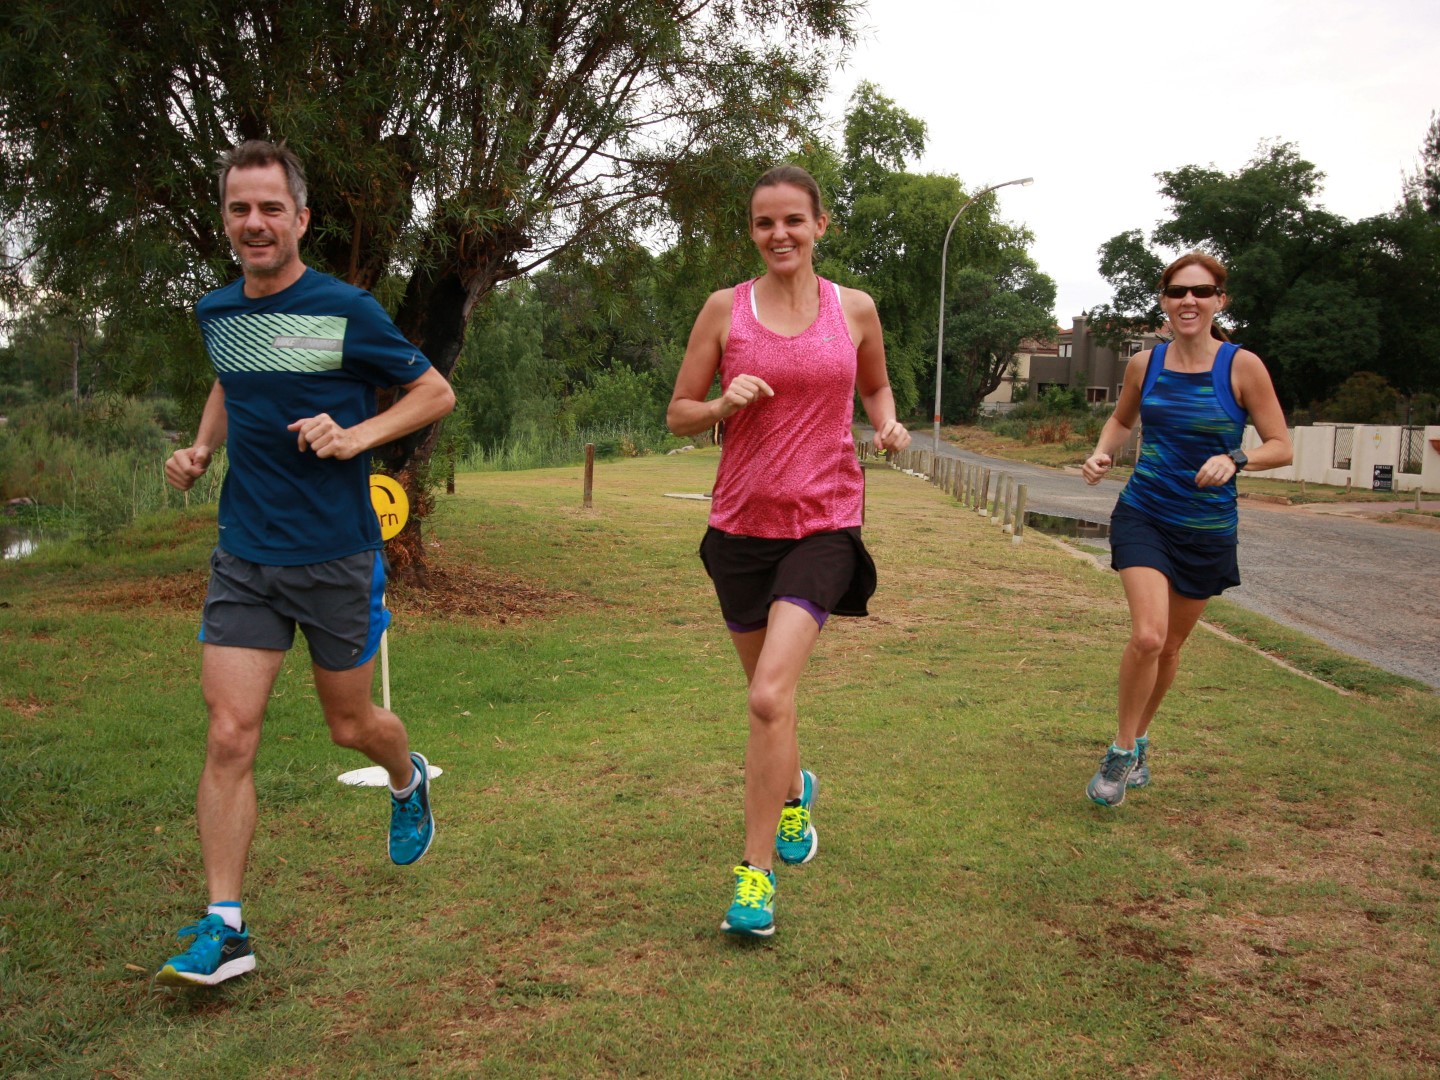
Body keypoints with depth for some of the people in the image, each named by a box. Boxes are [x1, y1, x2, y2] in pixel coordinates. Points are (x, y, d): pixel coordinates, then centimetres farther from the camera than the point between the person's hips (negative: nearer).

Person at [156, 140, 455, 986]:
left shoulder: (345, 310, -9)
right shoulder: (216, 313, 6)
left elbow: (436, 392, -2)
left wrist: (359, 435, -17)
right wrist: (201, 449, 9)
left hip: (338, 556, -3)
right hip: (244, 558, 3)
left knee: (352, 725, 12)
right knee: (230, 736, -6)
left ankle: (409, 782, 48)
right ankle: (225, 926, 3)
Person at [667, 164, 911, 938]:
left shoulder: (855, 310, 3)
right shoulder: (725, 309, 1)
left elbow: (873, 386, 21)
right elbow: (678, 414, 4)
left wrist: (888, 423, -1)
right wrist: (726, 403, -16)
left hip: (823, 524, -2)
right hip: (742, 523, 2)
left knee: (770, 695, -18)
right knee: (767, 693, 16)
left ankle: (756, 873, -5)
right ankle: (794, 789, 49)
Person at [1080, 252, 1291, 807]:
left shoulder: (1242, 366, -10)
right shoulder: (1145, 364, -1)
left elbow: (1281, 446, -6)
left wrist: (1234, 458, -25)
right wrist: (1103, 452, -2)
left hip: (1207, 530, 0)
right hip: (1143, 515, 0)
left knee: (1170, 645, 14)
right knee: (1147, 636, -18)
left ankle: (1140, 739, 38)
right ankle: (1122, 749, 2)